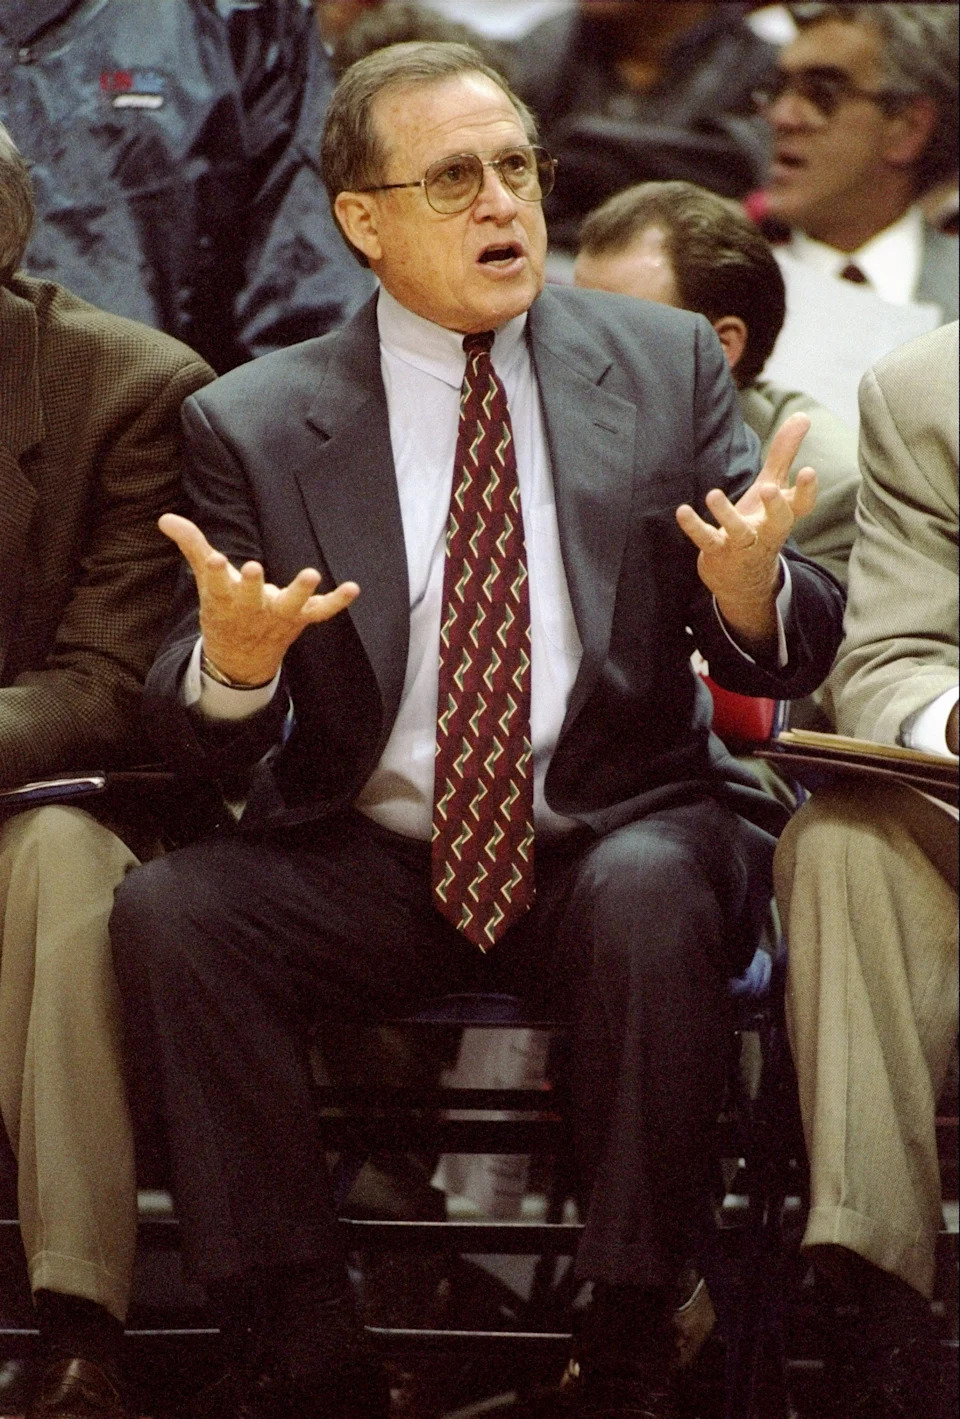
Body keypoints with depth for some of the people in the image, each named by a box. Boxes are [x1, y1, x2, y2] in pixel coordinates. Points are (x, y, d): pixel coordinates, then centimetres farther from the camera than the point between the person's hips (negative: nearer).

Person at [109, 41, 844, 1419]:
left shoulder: (665, 363, 5)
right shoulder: (255, 423, 3)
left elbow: (792, 656, 2)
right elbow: (188, 724, 0)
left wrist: (752, 592, -23)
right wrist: (233, 664, -25)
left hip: (622, 833, -1)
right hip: (368, 864, 1)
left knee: (650, 891, -34)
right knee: (165, 914, -25)